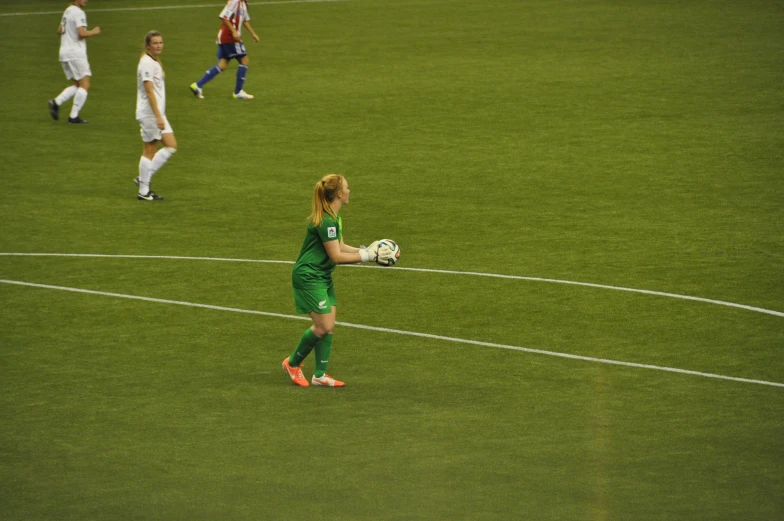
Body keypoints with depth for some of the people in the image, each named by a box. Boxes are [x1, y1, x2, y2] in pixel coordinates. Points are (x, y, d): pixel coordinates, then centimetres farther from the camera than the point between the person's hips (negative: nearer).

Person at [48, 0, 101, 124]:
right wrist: (94, 32, -6)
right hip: (76, 53, -9)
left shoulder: (67, 11, 15)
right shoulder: (79, 13, -12)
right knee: (85, 85, -5)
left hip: (64, 53, 9)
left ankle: (56, 102, -1)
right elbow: (82, 33, -22)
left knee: (77, 85, 15)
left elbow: (60, 31, 23)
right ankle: (74, 116, -9)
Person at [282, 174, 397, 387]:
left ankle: (320, 375, 12)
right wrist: (368, 256, -18)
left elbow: (340, 247, 12)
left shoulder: (334, 217, 9)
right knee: (323, 326, -9)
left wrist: (367, 250, -1)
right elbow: (336, 256, -22)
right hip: (308, 276, -10)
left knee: (329, 326, 7)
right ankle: (293, 363, 10)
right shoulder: (326, 221, -24)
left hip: (322, 276, 10)